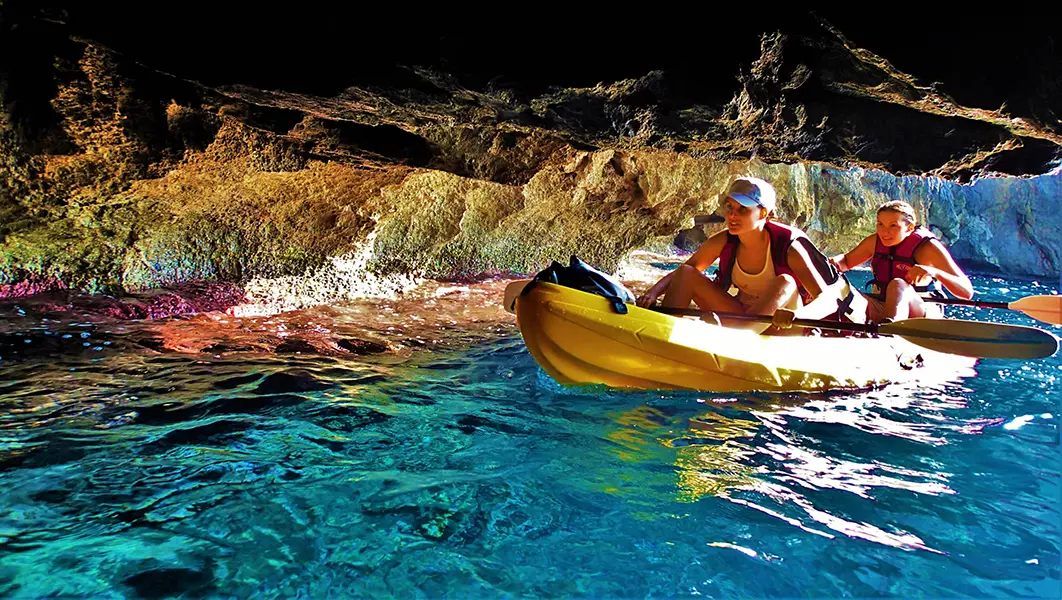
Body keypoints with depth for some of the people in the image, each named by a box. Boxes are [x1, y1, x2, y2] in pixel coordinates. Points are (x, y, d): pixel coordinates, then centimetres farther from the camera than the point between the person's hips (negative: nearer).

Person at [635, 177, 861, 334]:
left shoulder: (788, 247, -20)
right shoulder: (724, 242, -9)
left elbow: (829, 299, -26)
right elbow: (680, 274, -4)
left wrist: (799, 315, -49)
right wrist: (653, 292, -26)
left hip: (779, 332, -4)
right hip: (744, 318, 4)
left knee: (785, 283, -34)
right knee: (686, 274, -13)